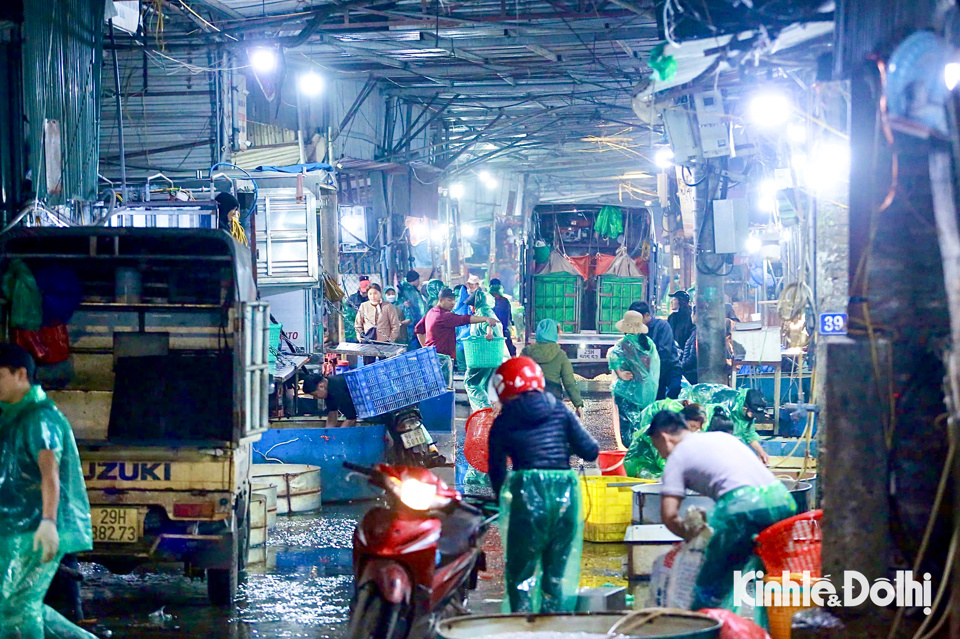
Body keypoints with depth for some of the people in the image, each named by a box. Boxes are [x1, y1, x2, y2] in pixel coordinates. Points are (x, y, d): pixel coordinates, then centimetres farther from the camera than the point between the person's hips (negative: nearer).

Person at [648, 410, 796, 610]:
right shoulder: (722, 436, 33)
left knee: (709, 586, 5)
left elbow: (669, 515, 2)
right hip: (782, 499, 7)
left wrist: (692, 537, 19)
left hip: (743, 505, -7)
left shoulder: (677, 457, 12)